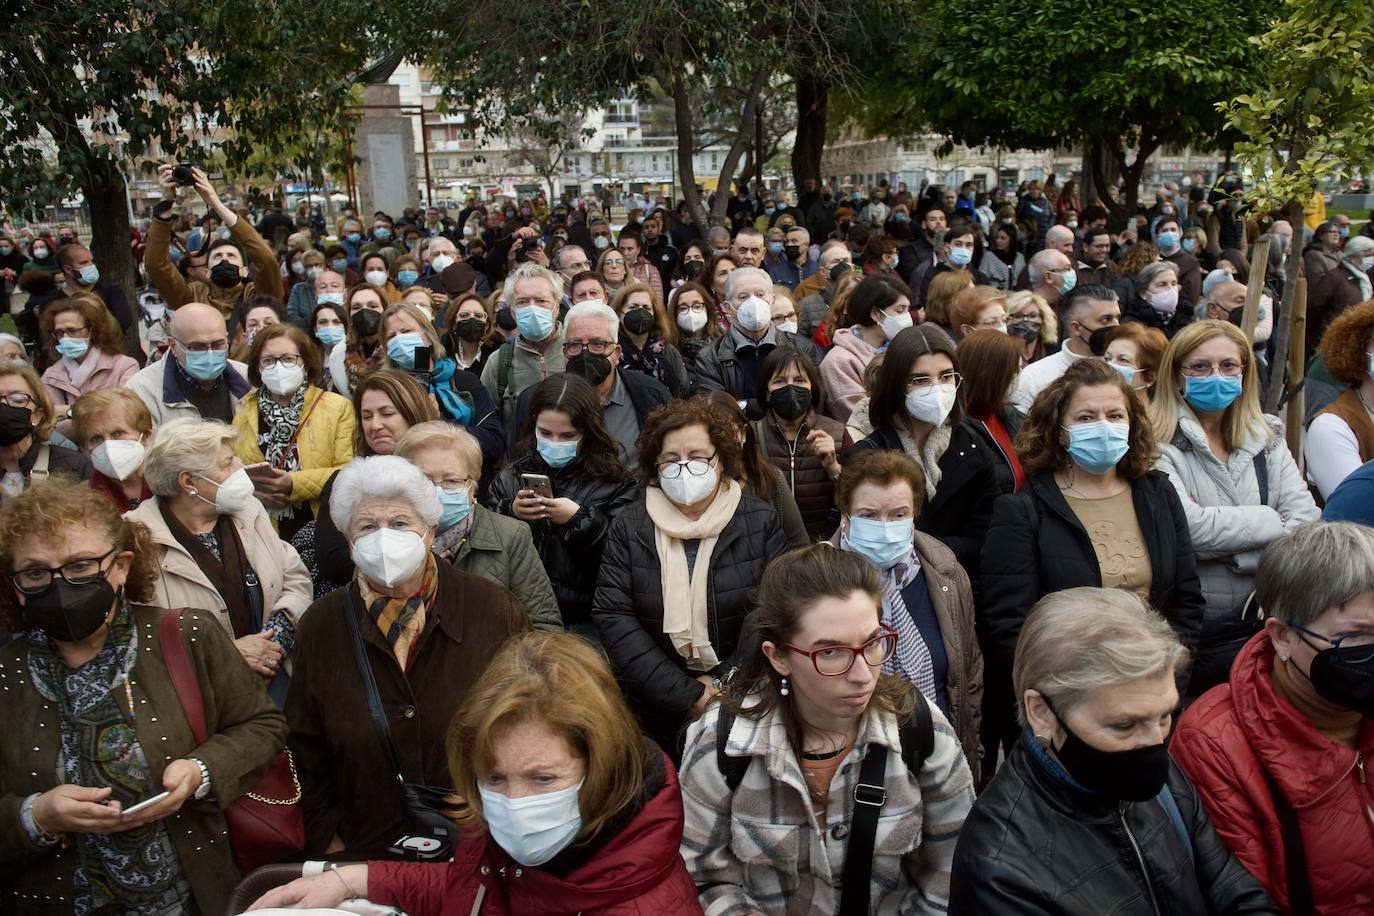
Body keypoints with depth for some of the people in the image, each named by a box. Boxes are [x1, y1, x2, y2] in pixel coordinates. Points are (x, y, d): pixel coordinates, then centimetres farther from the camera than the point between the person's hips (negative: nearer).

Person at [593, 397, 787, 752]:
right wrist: (686, 695, -15)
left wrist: (726, 687, -15)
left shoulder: (762, 522, -2)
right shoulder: (627, 528, -2)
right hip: (655, 712, 0)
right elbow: (613, 617, -9)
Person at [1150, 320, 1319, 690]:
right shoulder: (1159, 445, -6)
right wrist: (1272, 521, -5)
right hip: (1198, 628, -5)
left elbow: (1307, 518, 3)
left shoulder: (1267, 437, 14)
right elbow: (1188, 527, -19)